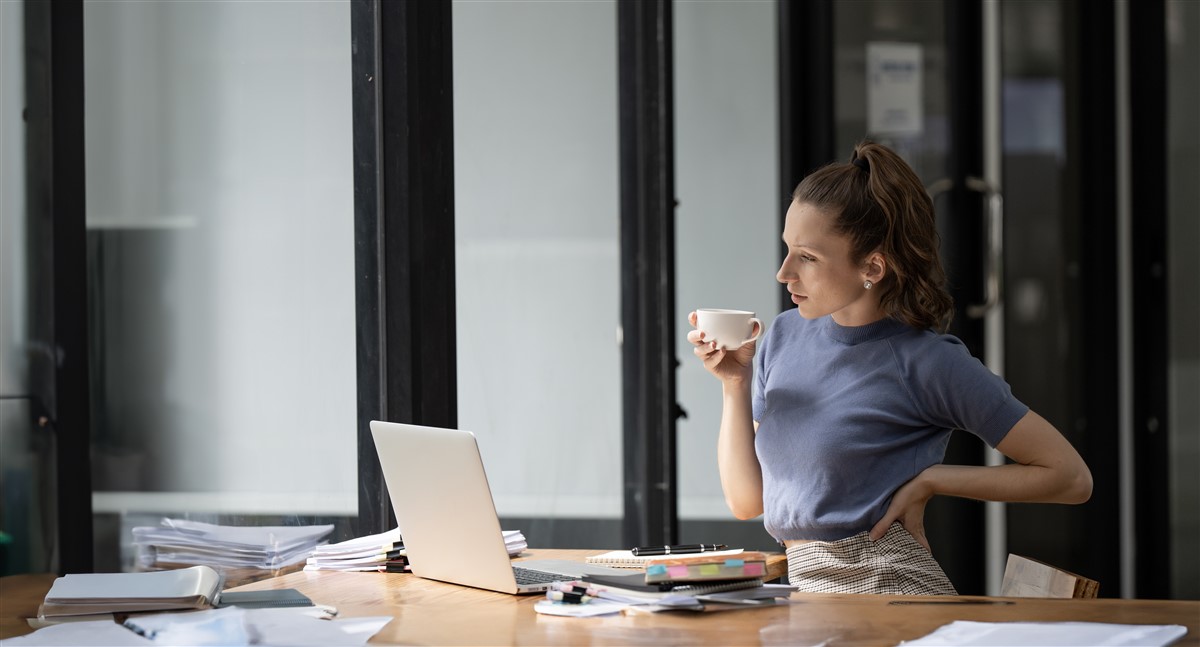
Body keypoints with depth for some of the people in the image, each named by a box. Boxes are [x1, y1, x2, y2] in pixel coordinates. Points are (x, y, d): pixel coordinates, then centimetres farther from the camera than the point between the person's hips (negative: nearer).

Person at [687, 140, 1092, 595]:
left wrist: (927, 480, -7)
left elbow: (1071, 477, -6)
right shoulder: (785, 336, 11)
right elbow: (746, 501, 13)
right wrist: (735, 382, 3)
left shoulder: (928, 362, -9)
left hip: (891, 592, -5)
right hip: (803, 591, 6)